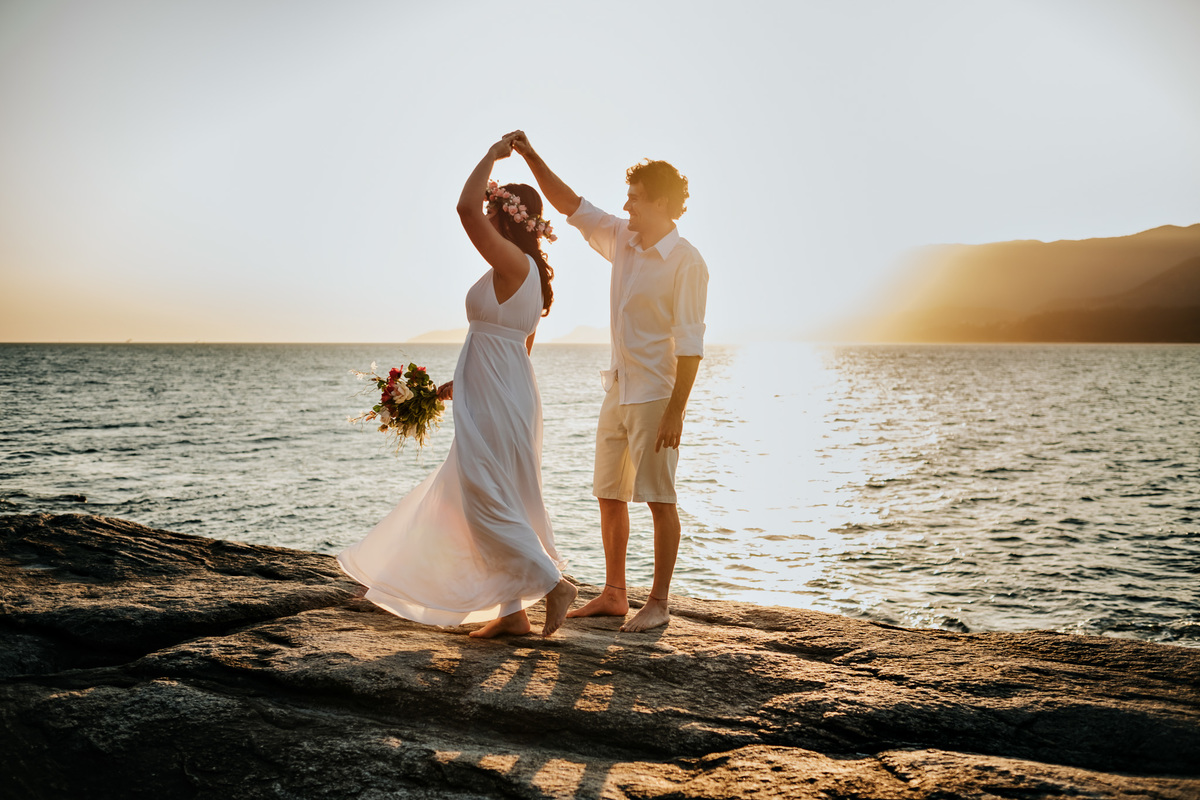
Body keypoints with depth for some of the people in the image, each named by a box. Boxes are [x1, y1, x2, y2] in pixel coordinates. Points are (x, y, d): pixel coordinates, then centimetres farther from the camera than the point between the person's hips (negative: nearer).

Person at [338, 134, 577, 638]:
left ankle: (553, 584, 2)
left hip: (495, 402, -10)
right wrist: (461, 383, 22)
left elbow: (466, 208, -25)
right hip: (505, 394, 10)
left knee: (488, 504, -4)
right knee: (493, 503, 14)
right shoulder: (527, 274, 14)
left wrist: (491, 157, -10)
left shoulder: (515, 265, -15)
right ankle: (511, 612, 20)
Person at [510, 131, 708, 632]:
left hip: (656, 395, -8)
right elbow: (570, 205, 16)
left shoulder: (686, 262, -12)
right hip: (617, 391, 8)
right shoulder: (621, 240, 9)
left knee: (659, 500, -1)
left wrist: (675, 411, -20)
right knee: (609, 495, 11)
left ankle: (658, 602, 10)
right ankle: (613, 595, 23)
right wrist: (531, 156, 7)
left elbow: (689, 344, -16)